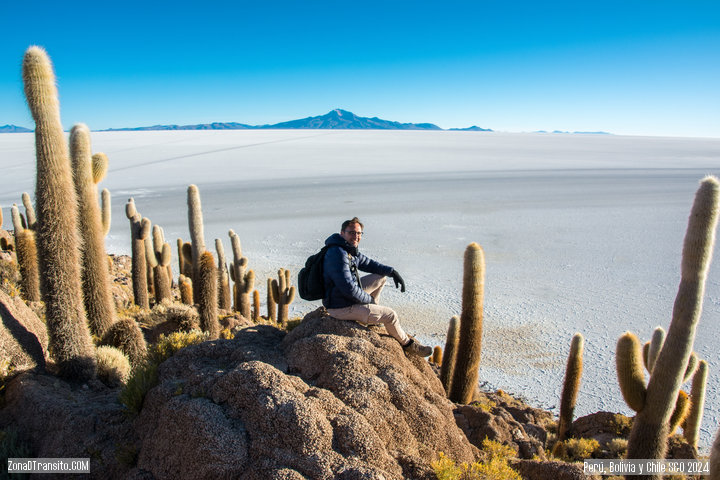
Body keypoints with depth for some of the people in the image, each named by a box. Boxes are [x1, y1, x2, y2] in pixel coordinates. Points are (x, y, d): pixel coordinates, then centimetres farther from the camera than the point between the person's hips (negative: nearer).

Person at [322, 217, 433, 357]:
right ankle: (407, 343, 20)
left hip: (349, 296, 10)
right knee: (390, 315, -7)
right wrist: (369, 299, -14)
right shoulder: (338, 254, -27)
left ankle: (372, 314, 25)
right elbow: (349, 289, -30)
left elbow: (367, 263, 18)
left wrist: (392, 271, 5)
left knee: (382, 276, 18)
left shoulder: (350, 250, 4)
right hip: (341, 308, -10)